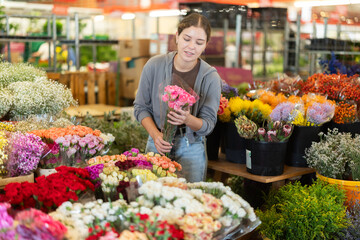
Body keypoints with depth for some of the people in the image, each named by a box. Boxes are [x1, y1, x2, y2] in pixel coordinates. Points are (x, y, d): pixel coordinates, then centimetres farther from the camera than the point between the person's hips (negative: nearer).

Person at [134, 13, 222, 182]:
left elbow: (208, 124, -7)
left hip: (191, 149, -1)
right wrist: (155, 135, -13)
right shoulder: (154, 65, -8)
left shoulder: (211, 77, -11)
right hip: (158, 143, 1)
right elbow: (140, 106, 1)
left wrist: (188, 119, -28)